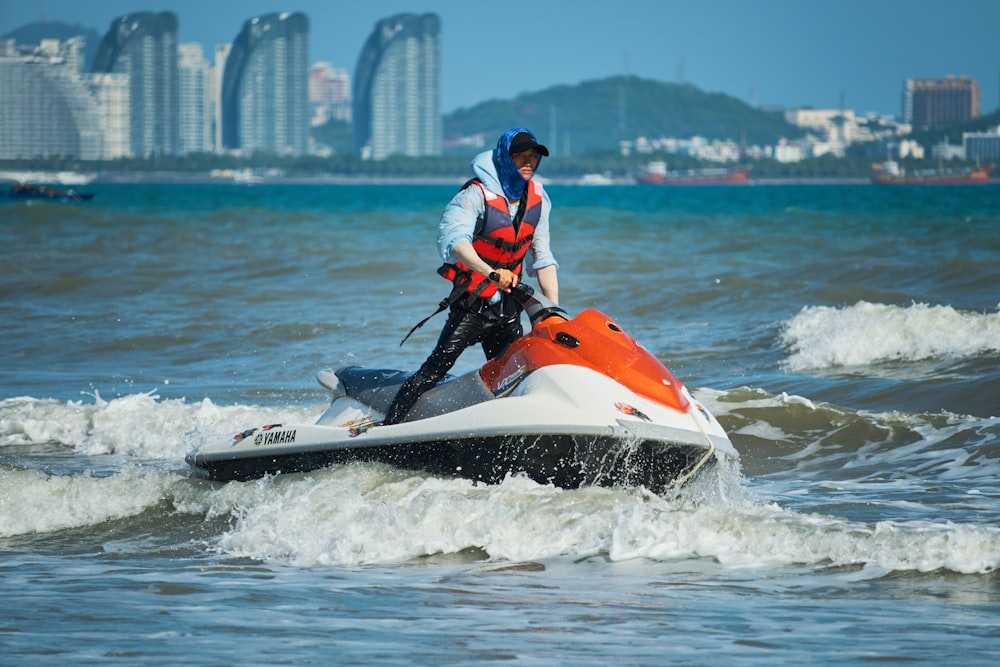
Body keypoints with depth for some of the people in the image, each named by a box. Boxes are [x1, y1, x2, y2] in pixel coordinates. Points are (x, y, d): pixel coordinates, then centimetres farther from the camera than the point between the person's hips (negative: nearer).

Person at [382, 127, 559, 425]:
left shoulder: (537, 198, 6)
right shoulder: (477, 194, -14)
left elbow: (542, 258, 10)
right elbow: (453, 239, -31)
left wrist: (554, 309, 0)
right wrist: (491, 272, -46)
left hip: (508, 306, 6)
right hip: (472, 302, -6)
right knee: (435, 369, -14)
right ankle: (387, 428, -18)